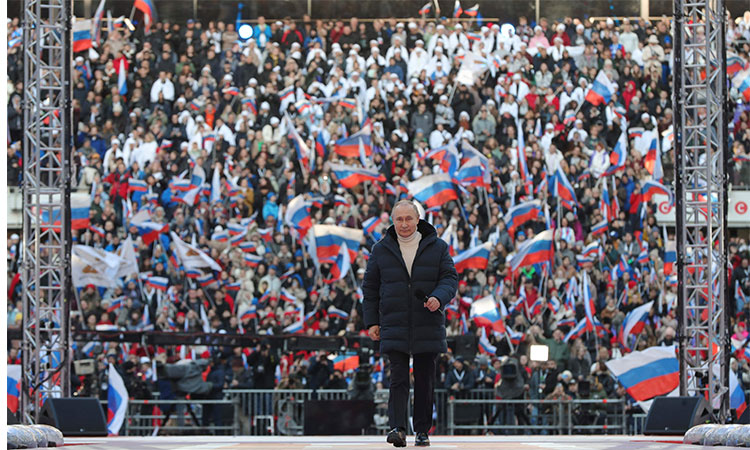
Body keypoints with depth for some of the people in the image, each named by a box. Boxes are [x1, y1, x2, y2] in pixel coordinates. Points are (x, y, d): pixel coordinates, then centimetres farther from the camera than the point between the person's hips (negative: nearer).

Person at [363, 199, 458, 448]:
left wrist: (438, 297, -19)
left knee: (425, 380, 6)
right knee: (398, 378, -11)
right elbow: (370, 287, 11)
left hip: (428, 326, 1)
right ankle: (397, 427, -19)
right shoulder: (381, 250, 7)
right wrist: (371, 321, 5)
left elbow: (450, 278, 2)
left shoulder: (437, 248, 5)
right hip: (394, 327, -1)